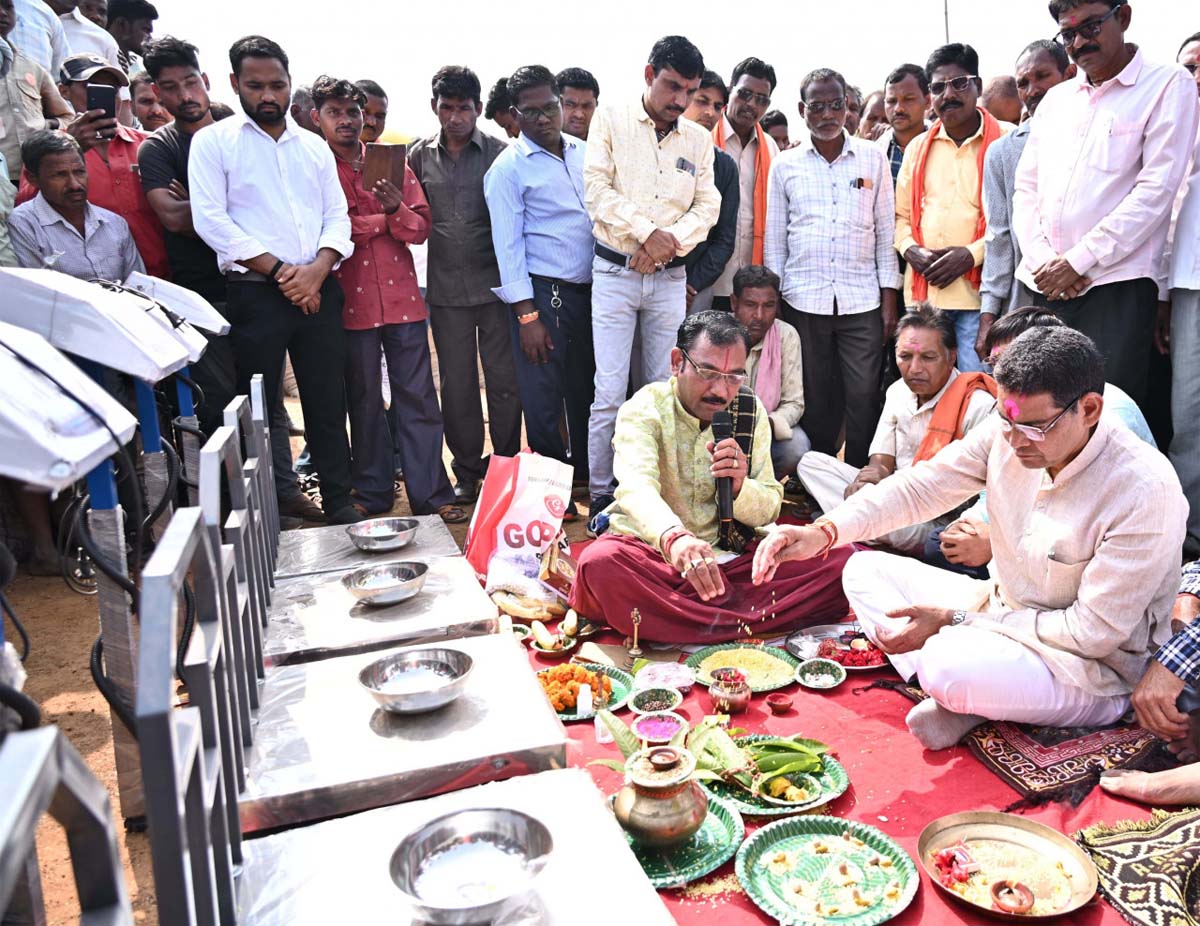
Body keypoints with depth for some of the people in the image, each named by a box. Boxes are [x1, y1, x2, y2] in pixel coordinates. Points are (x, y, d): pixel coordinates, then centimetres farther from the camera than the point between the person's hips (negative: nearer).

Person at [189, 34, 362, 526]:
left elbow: (337, 216, 9)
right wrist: (279, 271, -12)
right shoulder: (213, 141, 3)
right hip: (255, 292, -3)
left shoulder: (314, 146, 15)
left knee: (328, 399, 5)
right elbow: (211, 220, -7)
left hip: (318, 291, 3)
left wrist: (316, 271, -10)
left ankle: (339, 501, 15)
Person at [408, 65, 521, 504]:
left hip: (495, 285, -2)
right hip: (445, 289, 2)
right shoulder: (420, 156, 7)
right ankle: (467, 470, 20)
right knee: (457, 383, 8)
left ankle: (507, 465, 17)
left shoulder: (499, 153, 1)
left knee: (505, 379, 2)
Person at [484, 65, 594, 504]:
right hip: (542, 292, -5)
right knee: (543, 400, -1)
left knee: (587, 391, 13)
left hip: (589, 288, 5)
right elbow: (508, 244, -8)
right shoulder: (508, 167, -4)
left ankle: (590, 477, 29)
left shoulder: (583, 152, 12)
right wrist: (527, 316, -12)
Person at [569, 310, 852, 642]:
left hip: (731, 557, 4)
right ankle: (747, 623, -29)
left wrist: (740, 488, -17)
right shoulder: (643, 409, -8)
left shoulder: (751, 411, 6)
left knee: (845, 561, -18)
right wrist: (674, 538, -51)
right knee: (600, 563, -38)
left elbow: (769, 511, 7)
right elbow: (636, 486, -29)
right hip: (650, 550, -3)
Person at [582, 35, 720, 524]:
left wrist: (671, 241, -11)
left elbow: (707, 206, 7)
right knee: (610, 394, -6)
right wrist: (647, 233, -13)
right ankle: (601, 498, 3)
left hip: (670, 278, 3)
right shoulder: (611, 120, 2)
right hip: (615, 273, -3)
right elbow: (598, 189, -7)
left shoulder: (699, 139, 11)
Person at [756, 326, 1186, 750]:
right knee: (864, 570, 3)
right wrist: (824, 532, -26)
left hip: (1094, 671, -7)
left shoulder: (1146, 492, -27)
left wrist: (954, 620, -23)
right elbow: (920, 487, -9)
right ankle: (954, 693, -12)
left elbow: (1094, 633, -23)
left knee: (949, 665, -38)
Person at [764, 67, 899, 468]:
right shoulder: (785, 164, 8)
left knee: (864, 399, -3)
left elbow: (886, 231, 9)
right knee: (816, 401, 5)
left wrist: (889, 298, 3)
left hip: (862, 299, 0)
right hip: (804, 299, 0)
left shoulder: (872, 157, 8)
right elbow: (774, 240, 10)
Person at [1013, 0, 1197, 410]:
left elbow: (1155, 190, -8)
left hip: (1118, 286, -5)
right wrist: (1044, 260, -3)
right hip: (1045, 285, 5)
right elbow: (1026, 189, 13)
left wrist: (1077, 261, -12)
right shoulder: (1056, 99, 18)